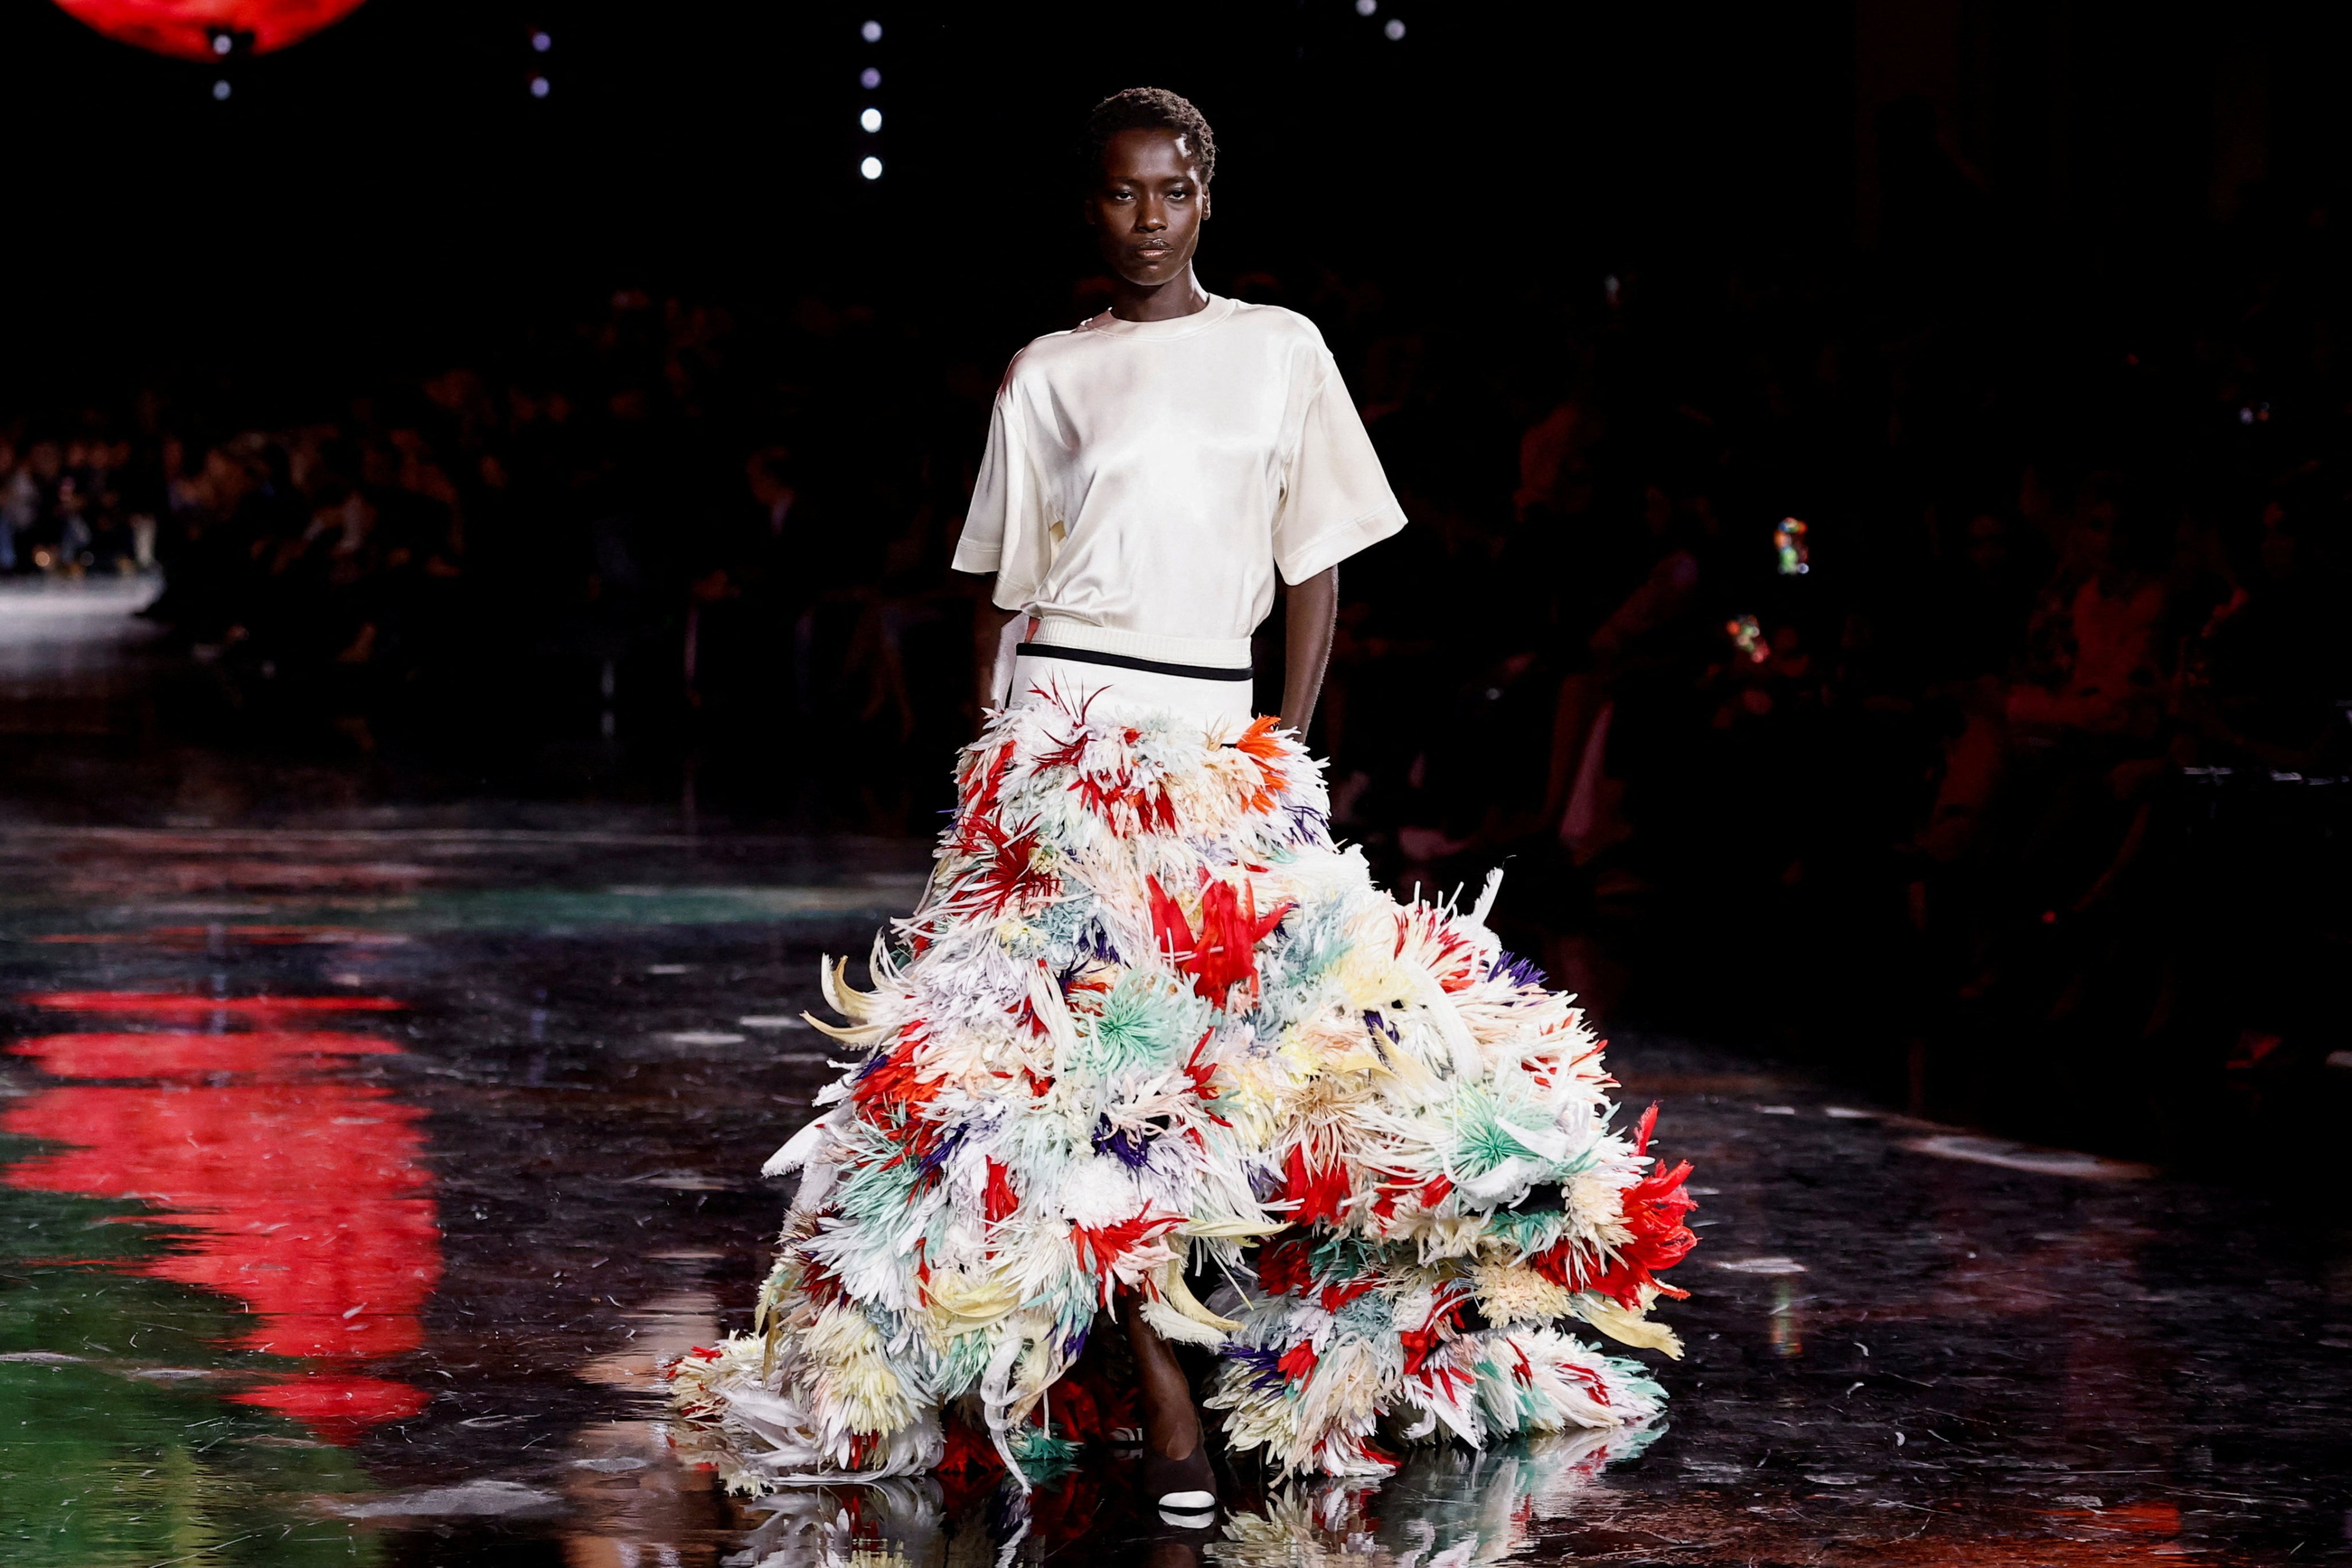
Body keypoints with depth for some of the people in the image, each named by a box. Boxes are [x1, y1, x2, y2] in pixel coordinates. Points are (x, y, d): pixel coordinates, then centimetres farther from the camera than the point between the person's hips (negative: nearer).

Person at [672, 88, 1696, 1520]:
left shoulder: (1281, 351, 9)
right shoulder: (1047, 377, 9)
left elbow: (1317, 569, 9)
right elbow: (1008, 593, 13)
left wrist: (1289, 755, 0)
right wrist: (991, 763, 5)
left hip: (1221, 734, 1)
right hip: (1064, 729, -1)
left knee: (1251, 1025, -7)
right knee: (1096, 1040, -12)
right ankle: (1167, 1402, -13)